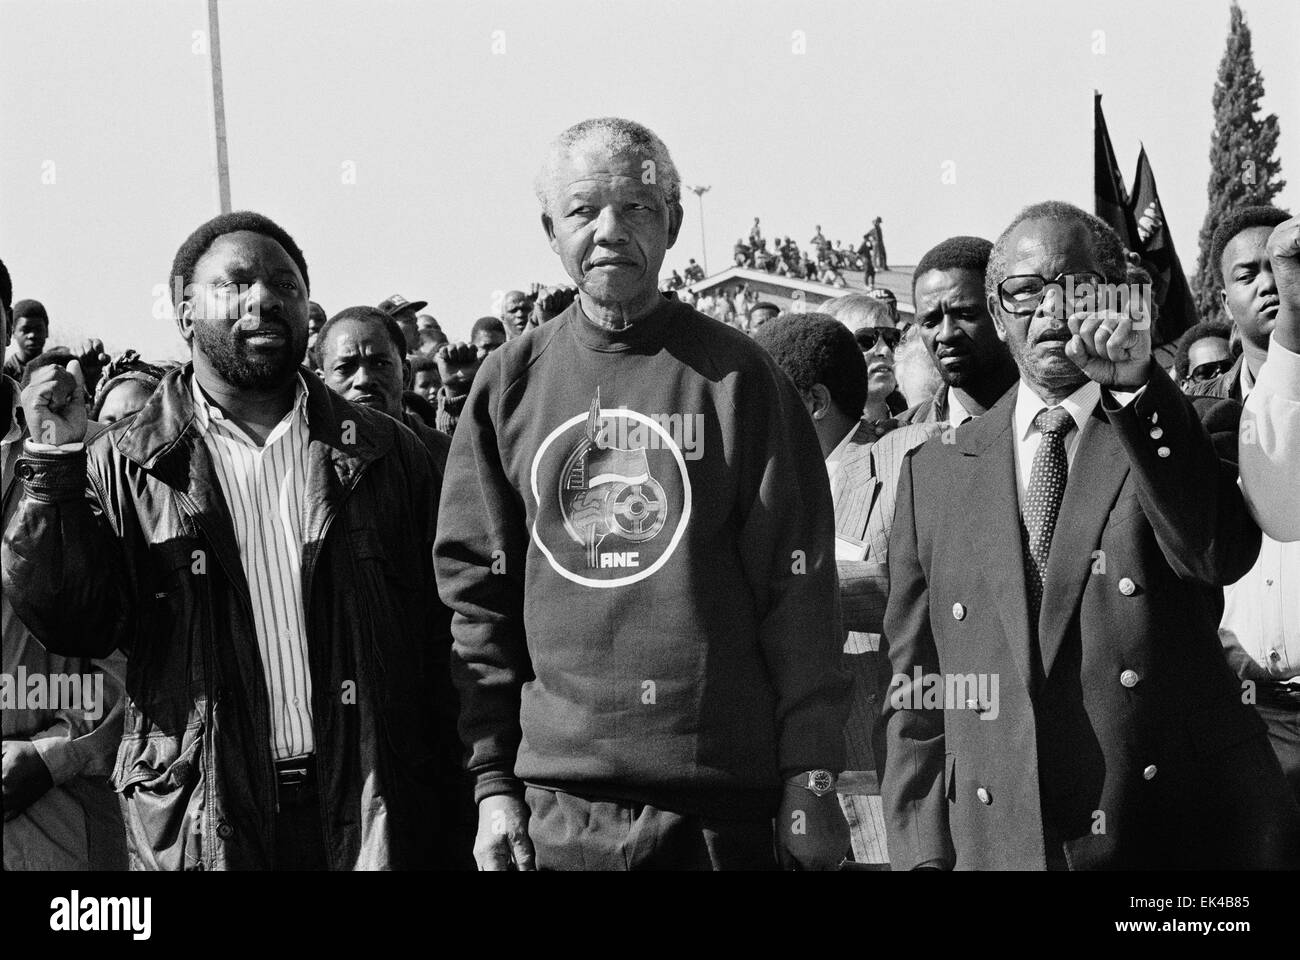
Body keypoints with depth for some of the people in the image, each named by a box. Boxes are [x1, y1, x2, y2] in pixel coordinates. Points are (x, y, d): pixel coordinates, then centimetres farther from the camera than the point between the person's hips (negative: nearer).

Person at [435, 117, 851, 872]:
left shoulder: (734, 376, -1)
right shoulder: (511, 384, 5)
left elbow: (799, 585, -3)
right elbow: (476, 588, 6)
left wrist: (813, 780, -6)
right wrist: (492, 778, 1)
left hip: (723, 794, -1)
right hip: (560, 797, 2)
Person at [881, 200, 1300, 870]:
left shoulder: (1188, 430, 4)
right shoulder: (935, 474, 9)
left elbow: (1220, 554, -17)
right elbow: (915, 691, 7)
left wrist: (1137, 388, -20)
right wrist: (926, 854, -2)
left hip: (1181, 838, -1)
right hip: (998, 845, 2)